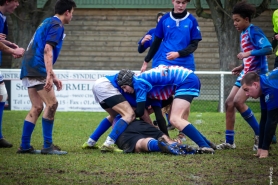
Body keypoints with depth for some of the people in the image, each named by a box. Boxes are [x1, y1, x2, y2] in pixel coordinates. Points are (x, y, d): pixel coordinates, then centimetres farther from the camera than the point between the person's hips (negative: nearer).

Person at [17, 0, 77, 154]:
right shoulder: (56, 25, -7)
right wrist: (49, 75, -23)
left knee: (37, 108, 10)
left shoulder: (48, 23, 23)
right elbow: (47, 50, -19)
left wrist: (53, 76, 28)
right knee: (52, 104, -10)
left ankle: (25, 146, 9)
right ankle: (48, 146, -10)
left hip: (29, 70, 10)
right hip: (37, 71, -10)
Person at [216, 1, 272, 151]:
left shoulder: (254, 31, -13)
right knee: (229, 102, 3)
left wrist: (248, 53, -29)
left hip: (256, 72, -9)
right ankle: (229, 141, 10)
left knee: (238, 101, -19)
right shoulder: (243, 34, 14)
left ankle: (260, 135, -7)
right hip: (246, 72, 9)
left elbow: (268, 49, -24)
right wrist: (242, 67, 13)